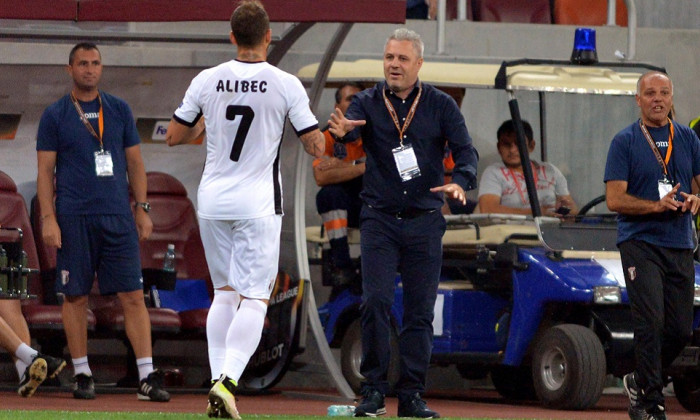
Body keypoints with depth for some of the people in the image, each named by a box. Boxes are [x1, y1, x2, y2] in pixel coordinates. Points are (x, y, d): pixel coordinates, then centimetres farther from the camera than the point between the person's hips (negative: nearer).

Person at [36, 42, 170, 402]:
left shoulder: (119, 110, 12)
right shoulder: (55, 115, 3)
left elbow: (135, 162, 15)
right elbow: (45, 171, 1)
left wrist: (142, 209, 8)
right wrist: (48, 218, -9)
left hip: (118, 217, 2)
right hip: (74, 219, -2)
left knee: (133, 295, -4)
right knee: (75, 296, 2)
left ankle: (147, 377, -6)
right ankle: (82, 374, 11)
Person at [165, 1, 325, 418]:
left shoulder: (207, 81, -1)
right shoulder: (286, 85, -9)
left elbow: (173, 136, 7)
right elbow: (316, 147, -6)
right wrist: (314, 124, 14)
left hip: (212, 200, 3)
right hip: (258, 204, -3)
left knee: (225, 292, 16)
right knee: (255, 299, -3)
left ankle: (218, 381, 9)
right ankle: (228, 380, -22)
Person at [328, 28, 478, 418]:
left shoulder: (441, 105, 1)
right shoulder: (369, 102, 1)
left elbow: (466, 149, -7)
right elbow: (351, 127, -19)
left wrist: (460, 181, -28)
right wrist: (342, 130, -44)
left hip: (424, 222, 1)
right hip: (380, 220, -1)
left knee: (420, 311, 2)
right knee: (376, 302, -11)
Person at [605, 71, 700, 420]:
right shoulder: (625, 141, 0)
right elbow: (615, 199, -6)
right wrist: (657, 206, -20)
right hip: (640, 243, -5)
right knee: (651, 323, -15)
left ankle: (639, 382, 28)